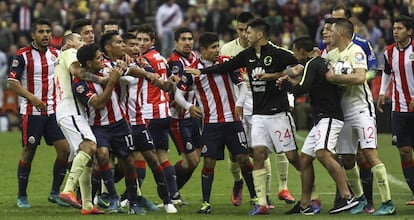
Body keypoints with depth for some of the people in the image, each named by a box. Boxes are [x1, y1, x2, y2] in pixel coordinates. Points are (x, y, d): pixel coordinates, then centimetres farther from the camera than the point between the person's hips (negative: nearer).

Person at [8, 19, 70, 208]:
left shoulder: (55, 54, 8)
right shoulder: (22, 55, -8)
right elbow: (12, 82, -12)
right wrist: (32, 98, -22)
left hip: (53, 111, 5)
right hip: (31, 112, -5)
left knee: (65, 149, -4)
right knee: (28, 152, 0)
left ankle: (55, 193, 8)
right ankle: (22, 196, 12)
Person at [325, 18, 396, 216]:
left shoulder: (356, 51, -12)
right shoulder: (332, 55, 12)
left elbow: (359, 78, -26)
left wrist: (334, 77, -20)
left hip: (361, 108, -8)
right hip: (343, 111, 8)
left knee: (370, 153, -15)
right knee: (347, 159, 8)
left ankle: (387, 203, -15)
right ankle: (359, 198, 26)